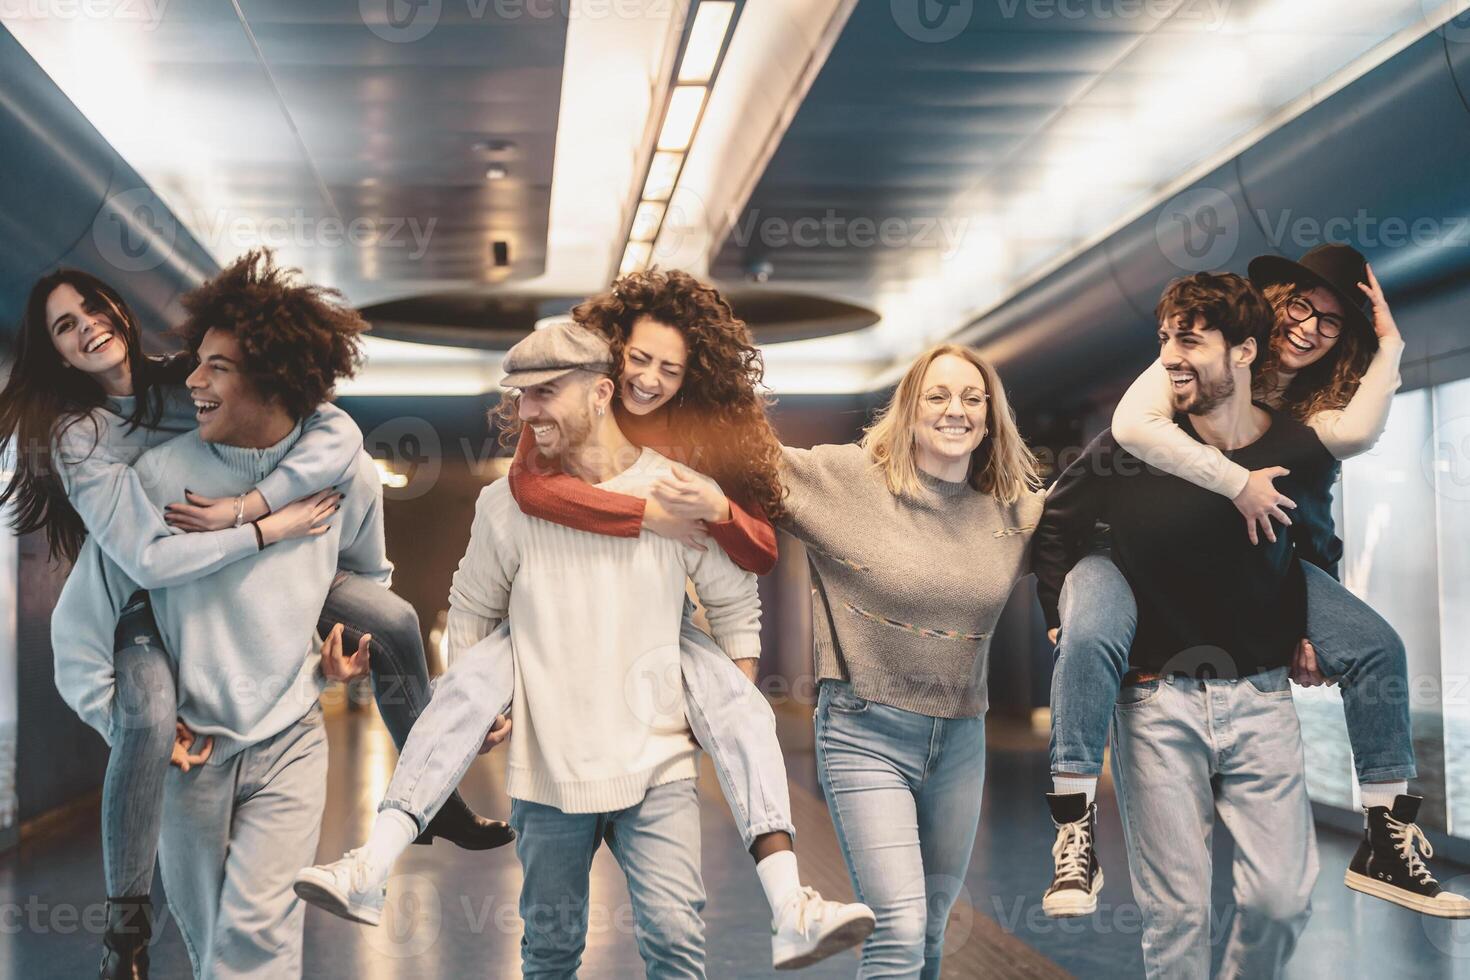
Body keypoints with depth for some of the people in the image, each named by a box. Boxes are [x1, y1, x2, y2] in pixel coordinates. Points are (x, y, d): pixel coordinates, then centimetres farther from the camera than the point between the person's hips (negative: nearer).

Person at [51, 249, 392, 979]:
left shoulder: (346, 474, -5)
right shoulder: (159, 474, -11)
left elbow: (369, 583, 18)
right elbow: (80, 624, -4)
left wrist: (336, 661, 5)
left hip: (288, 744, 0)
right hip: (186, 752, 0)